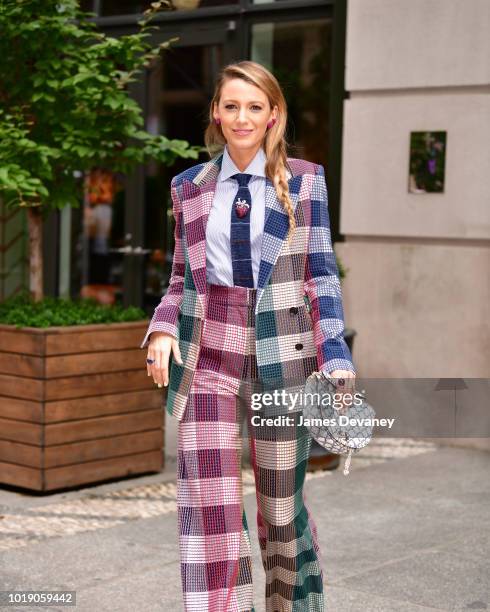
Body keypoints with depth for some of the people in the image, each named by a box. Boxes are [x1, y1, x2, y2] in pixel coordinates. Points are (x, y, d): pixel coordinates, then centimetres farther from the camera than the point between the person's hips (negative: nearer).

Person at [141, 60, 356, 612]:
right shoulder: (189, 186, 9)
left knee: (282, 503, 10)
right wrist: (163, 329, -5)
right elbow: (183, 276, 14)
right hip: (208, 355, 1)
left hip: (280, 353, -1)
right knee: (208, 504, -8)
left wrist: (335, 361, -6)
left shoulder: (303, 179, 3)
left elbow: (320, 275, 1)